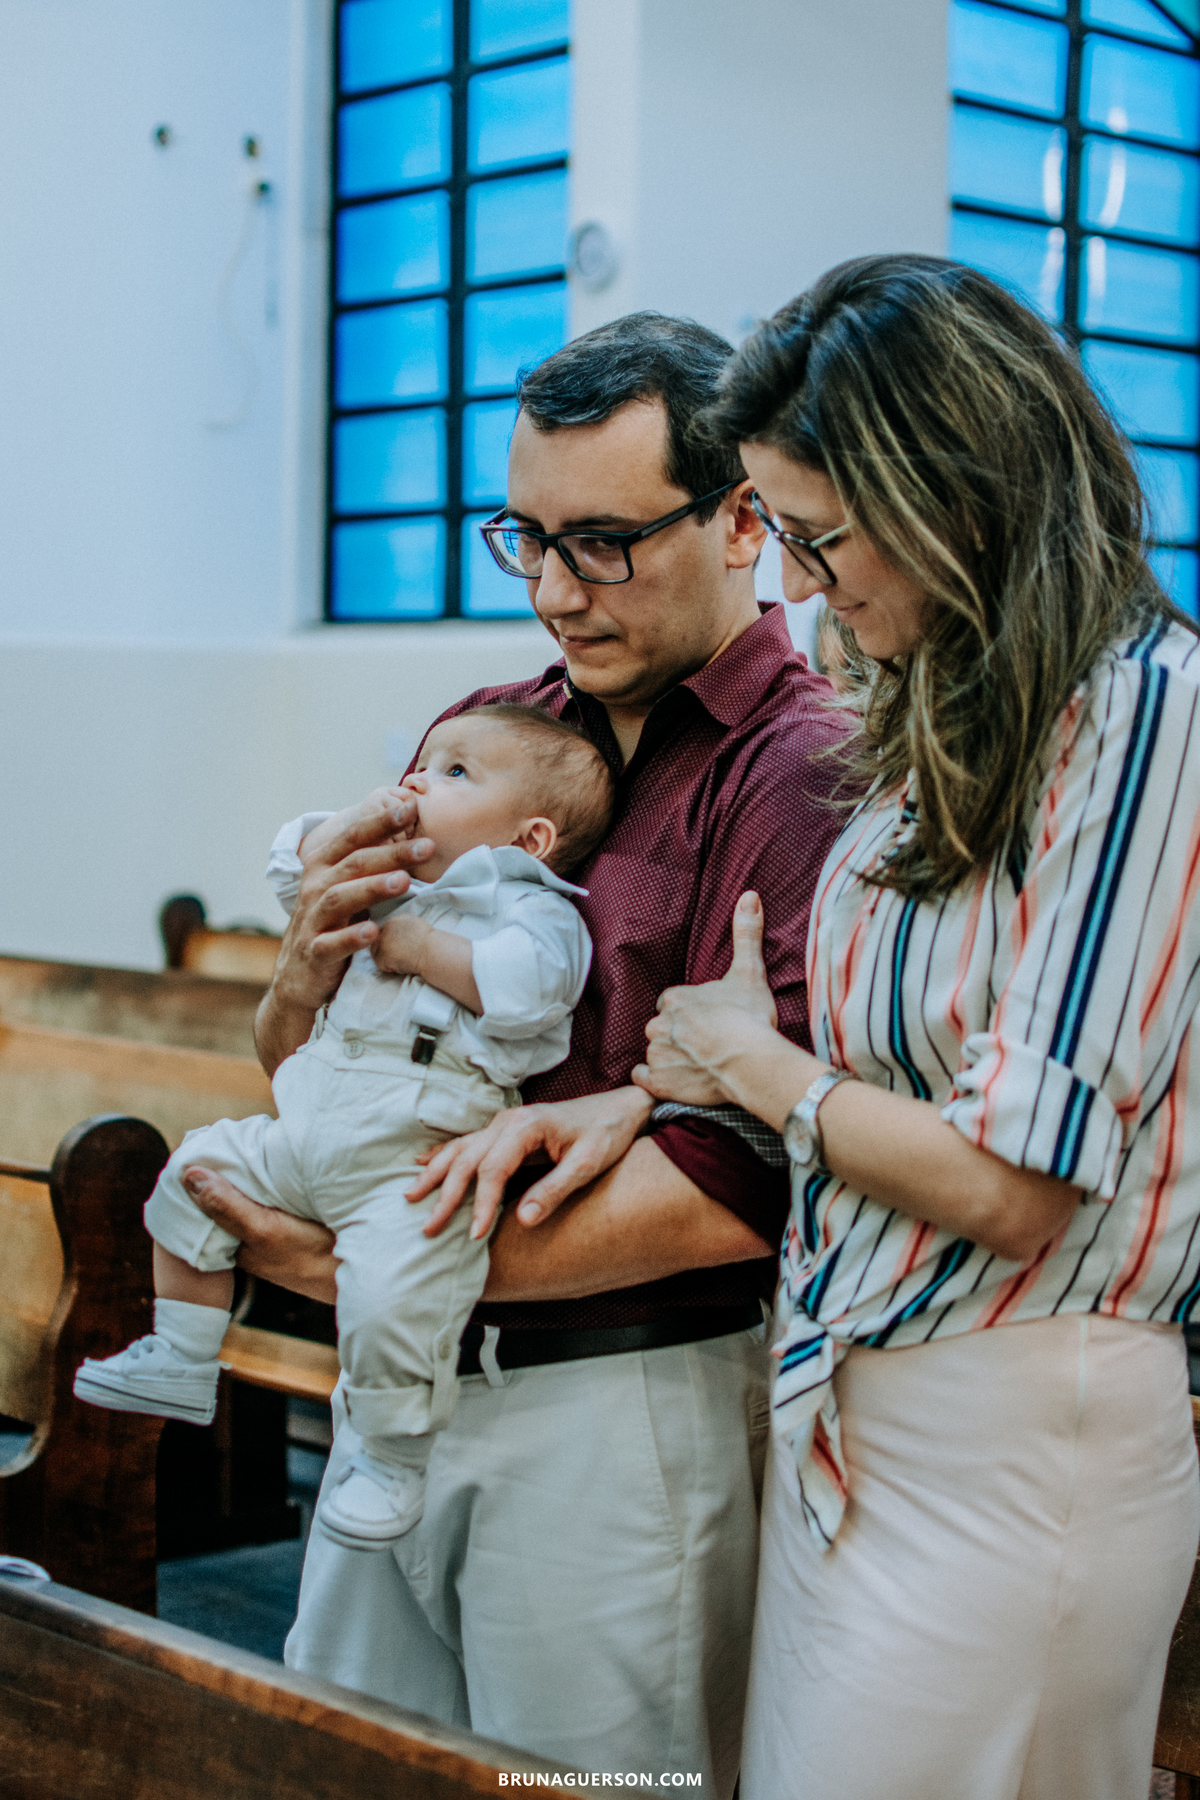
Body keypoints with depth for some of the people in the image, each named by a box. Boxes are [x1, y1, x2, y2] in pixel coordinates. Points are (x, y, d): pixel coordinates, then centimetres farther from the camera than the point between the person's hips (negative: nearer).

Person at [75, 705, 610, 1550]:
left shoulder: (533, 908, -5)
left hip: (413, 1163, -9)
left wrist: (413, 944, -16)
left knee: (387, 1296, -27)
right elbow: (293, 863, 26)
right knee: (197, 1172, 12)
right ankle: (184, 1359, 23)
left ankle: (395, 1462, -4)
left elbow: (529, 982, -25)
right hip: (302, 1138, 9)